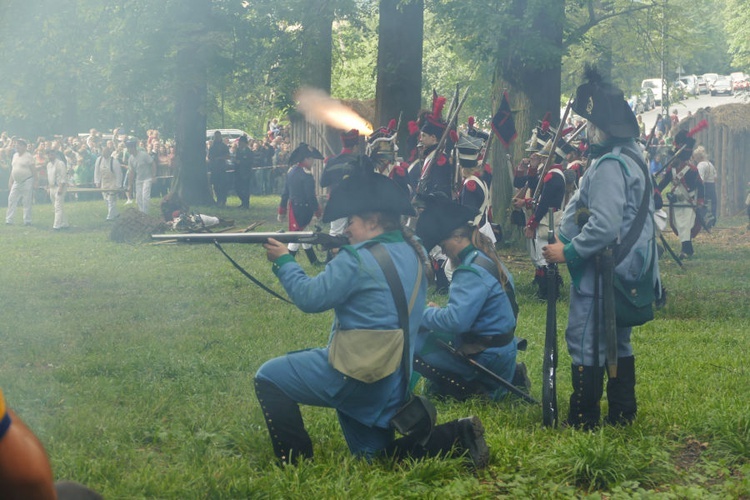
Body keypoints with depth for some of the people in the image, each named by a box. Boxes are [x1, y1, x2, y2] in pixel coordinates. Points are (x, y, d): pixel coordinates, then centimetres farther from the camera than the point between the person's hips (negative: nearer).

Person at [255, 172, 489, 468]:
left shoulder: (358, 259, -17)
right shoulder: (413, 253, 8)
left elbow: (310, 298, -12)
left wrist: (283, 261, 0)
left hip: (355, 377, -8)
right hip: (394, 381, 8)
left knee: (269, 377, 4)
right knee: (374, 455, 21)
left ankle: (295, 463, 3)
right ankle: (459, 436, 4)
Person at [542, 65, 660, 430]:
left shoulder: (610, 166, -20)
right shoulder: (631, 159, 13)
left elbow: (604, 226, -28)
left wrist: (568, 252, -18)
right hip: (626, 271, 10)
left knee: (585, 342, -4)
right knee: (616, 342, 17)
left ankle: (583, 421, 0)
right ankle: (622, 412, 24)